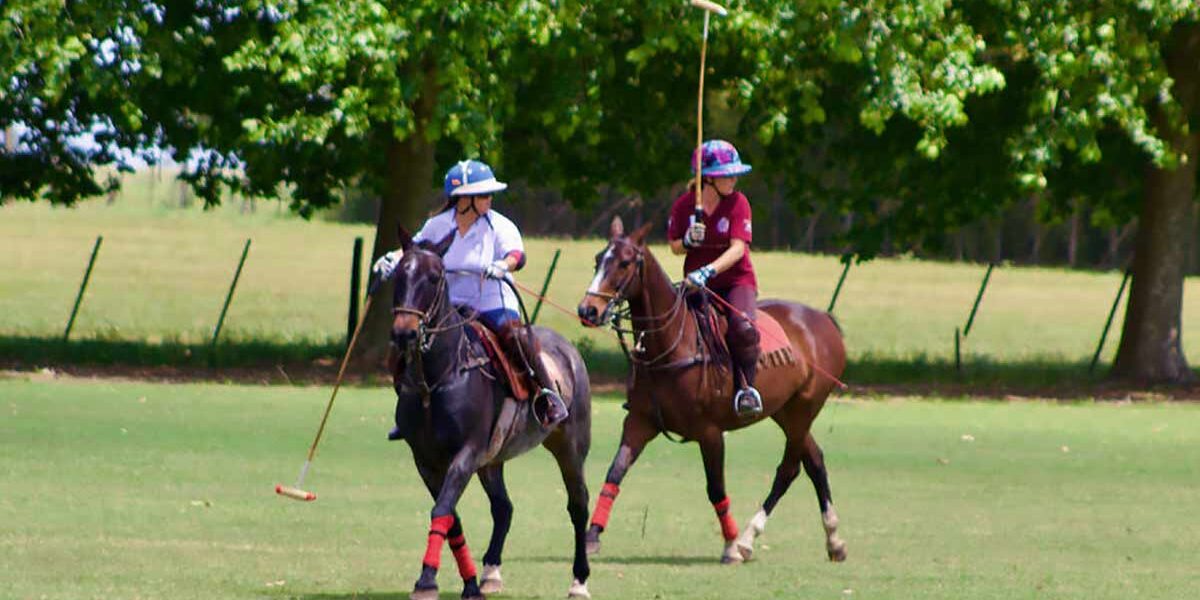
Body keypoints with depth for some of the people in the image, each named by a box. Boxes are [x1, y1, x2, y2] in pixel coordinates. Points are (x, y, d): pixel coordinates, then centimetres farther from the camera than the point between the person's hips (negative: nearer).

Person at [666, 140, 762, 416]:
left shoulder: (738, 203, -7)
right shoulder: (683, 205, -1)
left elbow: (738, 248, -17)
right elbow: (675, 246, 7)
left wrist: (708, 271, -32)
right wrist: (688, 241, -18)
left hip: (736, 280, -3)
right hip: (697, 284, 3)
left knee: (742, 327, -32)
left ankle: (747, 387, -16)